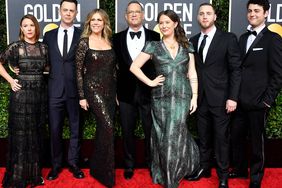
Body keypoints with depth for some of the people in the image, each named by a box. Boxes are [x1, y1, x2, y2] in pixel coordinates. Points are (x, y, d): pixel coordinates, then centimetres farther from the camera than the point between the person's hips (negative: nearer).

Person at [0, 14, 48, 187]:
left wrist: (32, 70, 3)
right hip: (21, 94, -3)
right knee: (20, 135, 2)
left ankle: (34, 173, 25)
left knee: (36, 134, 11)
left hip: (40, 93, 4)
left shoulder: (43, 47, 5)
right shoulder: (16, 47, -5)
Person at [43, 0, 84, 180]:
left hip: (75, 90, -2)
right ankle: (56, 164, 21)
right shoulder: (49, 35, 9)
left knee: (76, 128, 9)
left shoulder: (83, 35, 1)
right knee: (55, 130, 7)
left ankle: (73, 163, 23)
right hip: (55, 90, 2)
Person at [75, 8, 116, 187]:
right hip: (93, 89, -5)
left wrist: (116, 92, 13)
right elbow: (78, 70, -4)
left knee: (103, 129, 9)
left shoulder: (109, 42, 10)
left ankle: (98, 168, 24)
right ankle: (107, 172, -5)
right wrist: (82, 96, -7)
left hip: (110, 90, 5)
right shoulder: (84, 42, -3)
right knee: (107, 126, -16)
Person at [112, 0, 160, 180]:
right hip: (126, 93, 1)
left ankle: (152, 163, 29)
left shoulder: (155, 37, 0)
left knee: (151, 131, 10)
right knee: (127, 132, 11)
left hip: (149, 92, -1)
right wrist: (114, 90, 1)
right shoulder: (118, 38, 4)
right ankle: (129, 165, 28)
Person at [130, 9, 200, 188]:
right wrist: (150, 82, -4)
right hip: (161, 97, 0)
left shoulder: (187, 45, 9)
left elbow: (192, 73, 8)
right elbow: (134, 67, 3)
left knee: (174, 135, -3)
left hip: (182, 96, 0)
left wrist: (195, 96, 1)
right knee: (163, 136, 7)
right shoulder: (153, 46, 4)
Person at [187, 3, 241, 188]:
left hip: (220, 98, -4)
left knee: (221, 138, 4)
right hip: (200, 98, 4)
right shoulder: (193, 40, 9)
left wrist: (233, 97, -12)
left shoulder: (228, 38, -4)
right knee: (204, 137, 14)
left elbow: (236, 70, -7)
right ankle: (204, 168, 29)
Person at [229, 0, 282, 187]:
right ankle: (240, 169, 34)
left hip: (258, 101, -6)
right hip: (240, 100, 6)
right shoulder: (243, 38, 12)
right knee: (236, 137, 13)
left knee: (257, 140, 7)